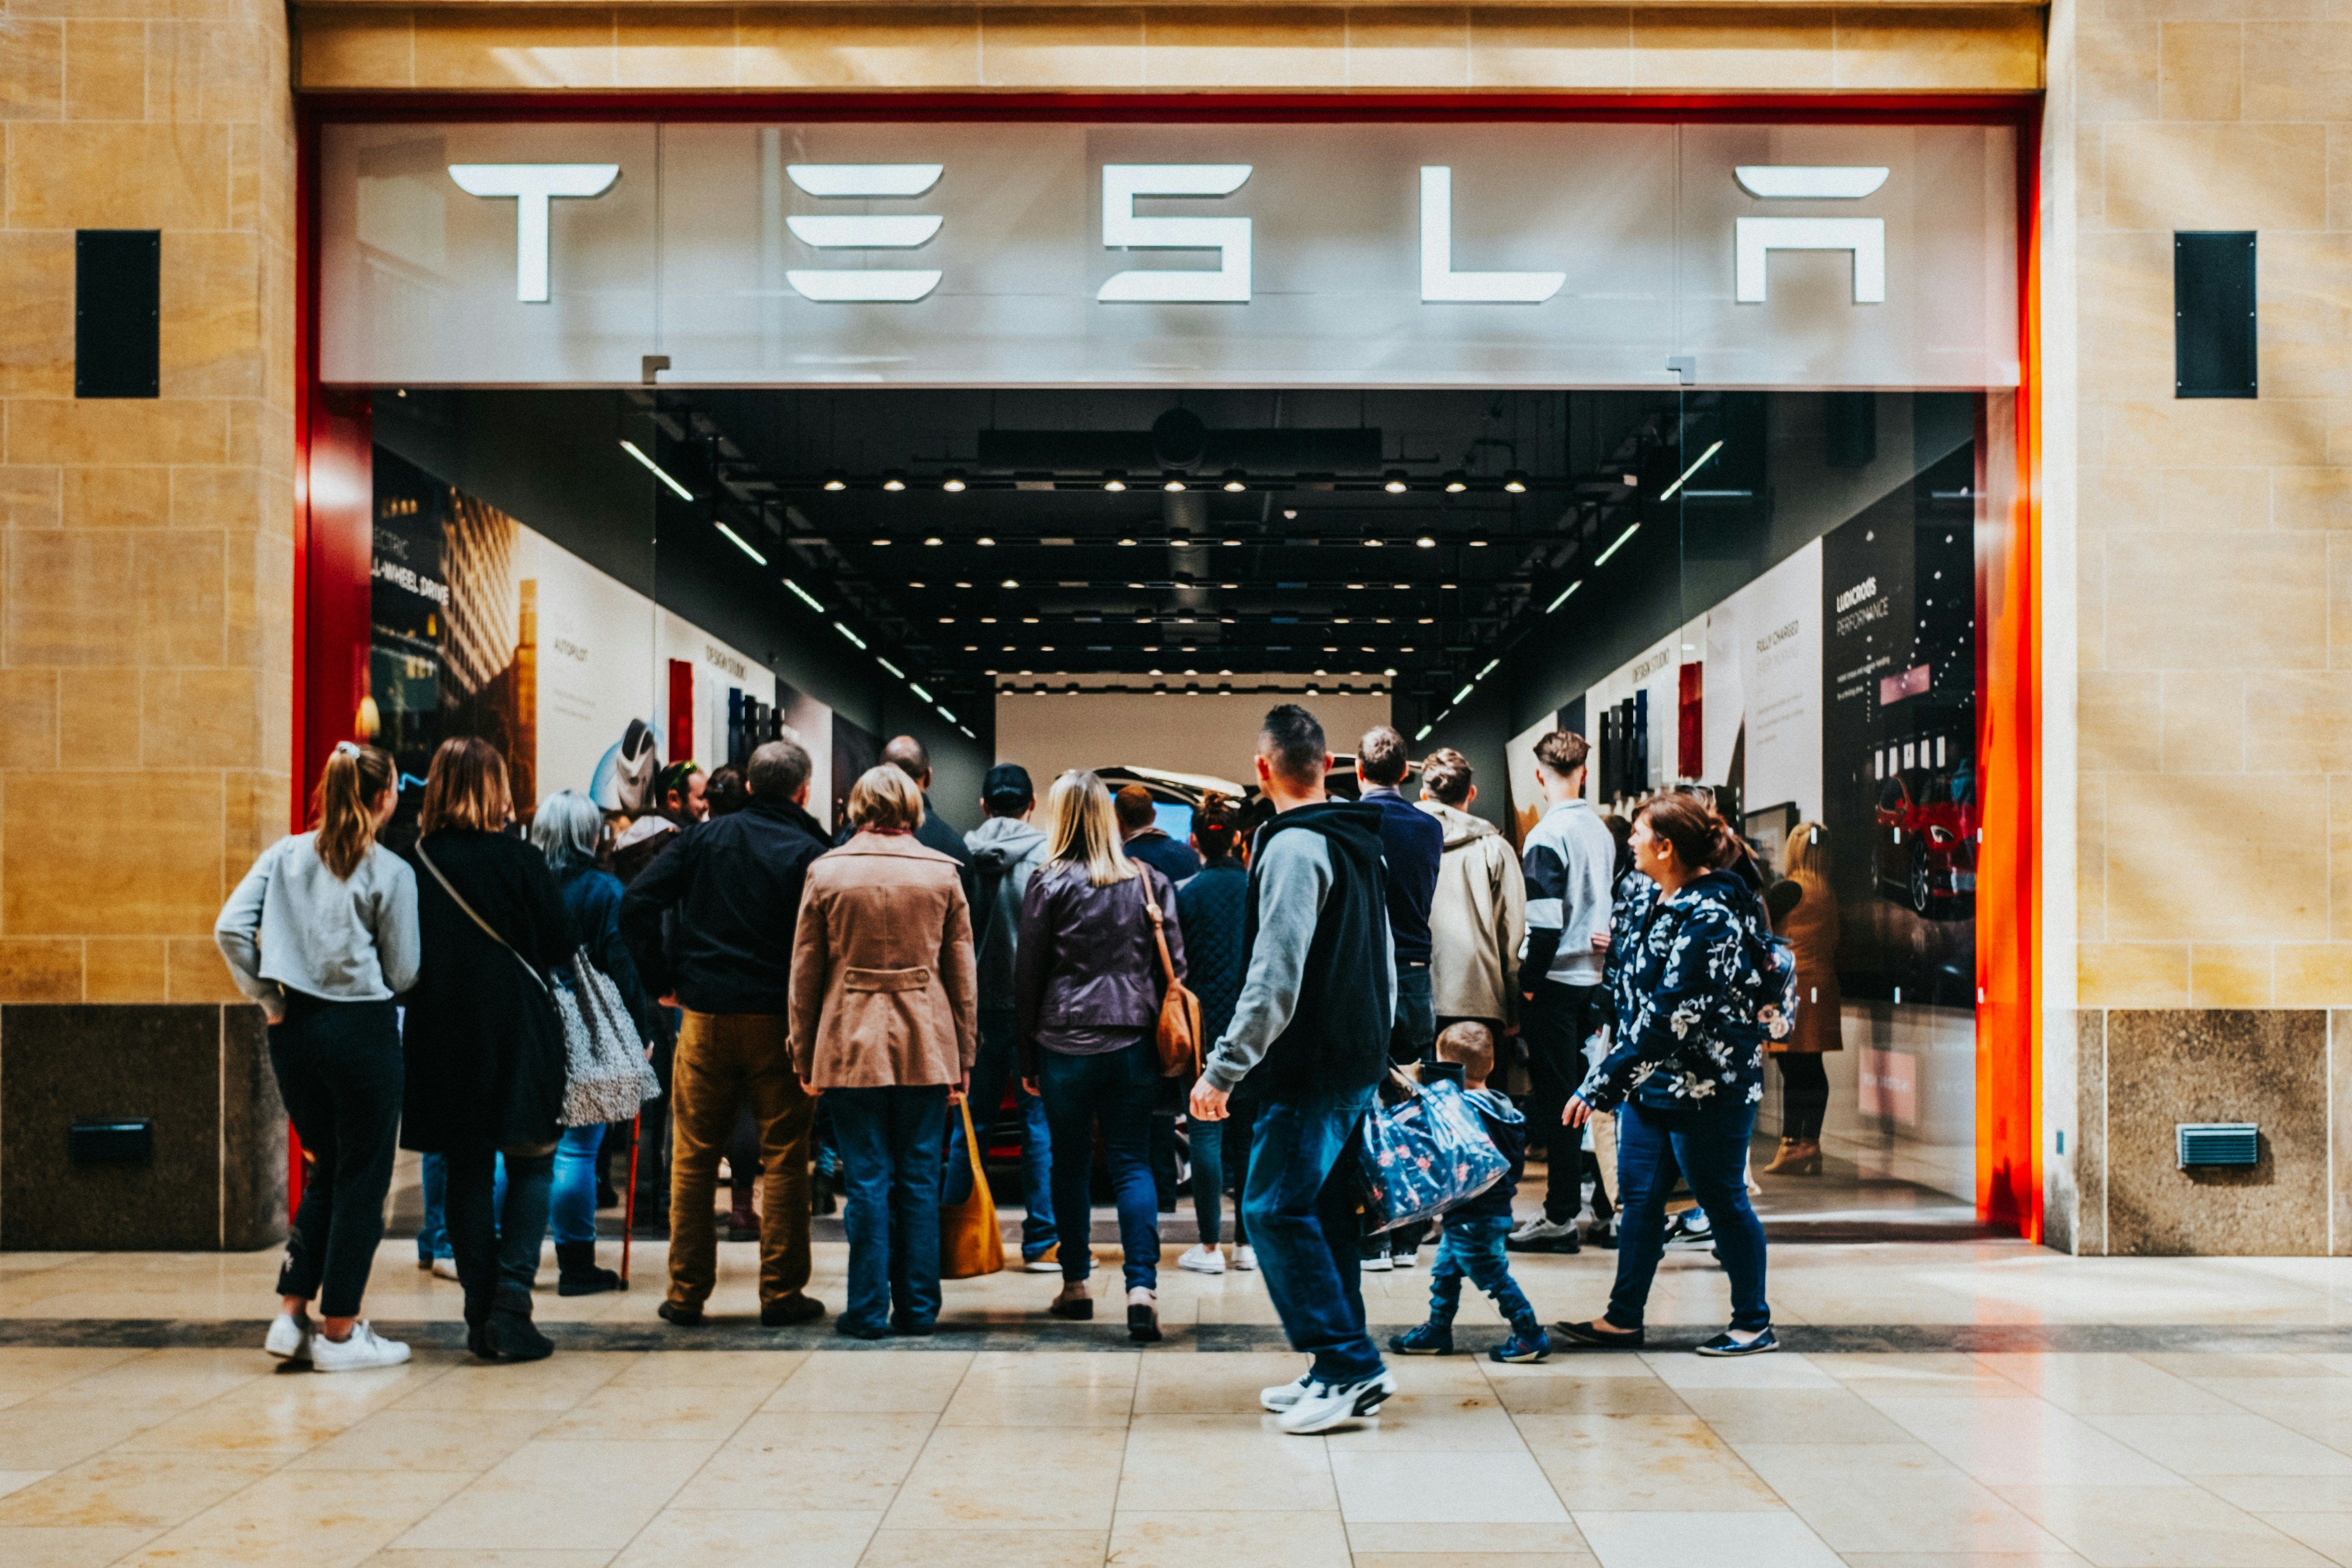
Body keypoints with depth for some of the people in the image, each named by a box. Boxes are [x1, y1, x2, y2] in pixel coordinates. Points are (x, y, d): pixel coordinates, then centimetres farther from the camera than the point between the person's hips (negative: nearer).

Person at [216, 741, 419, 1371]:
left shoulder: (285, 855, 4)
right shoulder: (391, 873, -8)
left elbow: (230, 928, -4)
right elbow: (403, 974, -5)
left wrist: (268, 999, 2)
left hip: (294, 1030, 5)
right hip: (363, 1030, -5)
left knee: (324, 1172, 19)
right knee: (362, 1181, 6)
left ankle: (291, 1317, 15)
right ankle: (339, 1332, 10)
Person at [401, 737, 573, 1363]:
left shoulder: (415, 863, -2)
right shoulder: (519, 860, -10)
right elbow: (560, 946, -4)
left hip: (441, 1033, 3)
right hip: (514, 1027, -3)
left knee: (467, 1171, 11)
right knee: (531, 1164, 7)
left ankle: (480, 1312, 13)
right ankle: (511, 1303, -4)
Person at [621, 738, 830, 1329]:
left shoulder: (703, 839, 4)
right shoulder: (810, 854, -5)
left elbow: (636, 902, -2)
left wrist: (661, 980, 4)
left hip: (706, 1016, 3)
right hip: (779, 1020, -2)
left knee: (693, 1157, 10)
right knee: (784, 1157, 5)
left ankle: (686, 1293, 14)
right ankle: (782, 1293, 8)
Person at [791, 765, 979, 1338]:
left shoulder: (827, 872, -1)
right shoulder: (942, 872, 3)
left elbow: (805, 973, 3)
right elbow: (962, 974, 5)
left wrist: (803, 1057, 9)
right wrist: (964, 1057, 11)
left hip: (851, 1044, -1)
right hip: (927, 1044, 1)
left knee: (867, 1181, 3)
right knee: (920, 1179, 8)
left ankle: (869, 1310, 6)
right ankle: (918, 1308, 12)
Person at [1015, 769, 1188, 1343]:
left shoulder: (1050, 884, -3)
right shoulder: (1149, 880, 5)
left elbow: (1027, 974, 0)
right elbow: (1175, 963, 5)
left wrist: (1027, 1057, 7)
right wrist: (1162, 1032, 11)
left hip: (1066, 1042, -2)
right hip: (1133, 1040, 2)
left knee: (1070, 1165, 11)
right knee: (1132, 1163, 2)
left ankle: (1076, 1285, 19)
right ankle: (1142, 1286, -11)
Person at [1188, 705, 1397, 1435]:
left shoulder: (1294, 848, -15)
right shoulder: (1360, 843, 14)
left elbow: (1274, 980, -22)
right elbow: (1384, 963, 20)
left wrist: (1223, 1068, -19)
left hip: (1310, 1068, -9)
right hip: (1358, 1061, 9)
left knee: (1275, 1209, -7)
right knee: (1328, 1209, 12)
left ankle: (1350, 1365, -8)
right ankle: (1341, 1373, 15)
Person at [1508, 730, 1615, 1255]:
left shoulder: (1548, 834, -14)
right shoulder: (1601, 831, 10)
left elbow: (1545, 920, -18)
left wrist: (1529, 983, -13)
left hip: (1556, 978, -8)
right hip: (1593, 976, 8)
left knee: (1554, 1097, -4)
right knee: (1575, 1092, 15)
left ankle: (1561, 1216, -2)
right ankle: (1576, 1195, 21)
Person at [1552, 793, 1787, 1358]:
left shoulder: (1709, 916, -22)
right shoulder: (1666, 904, 7)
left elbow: (1668, 1018, -27)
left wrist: (1599, 1086, -27)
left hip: (1707, 1088, -9)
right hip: (1653, 1081, 9)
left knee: (1724, 1203, 4)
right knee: (1639, 1196, 11)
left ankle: (1754, 1325, 18)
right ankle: (1623, 1319, 19)